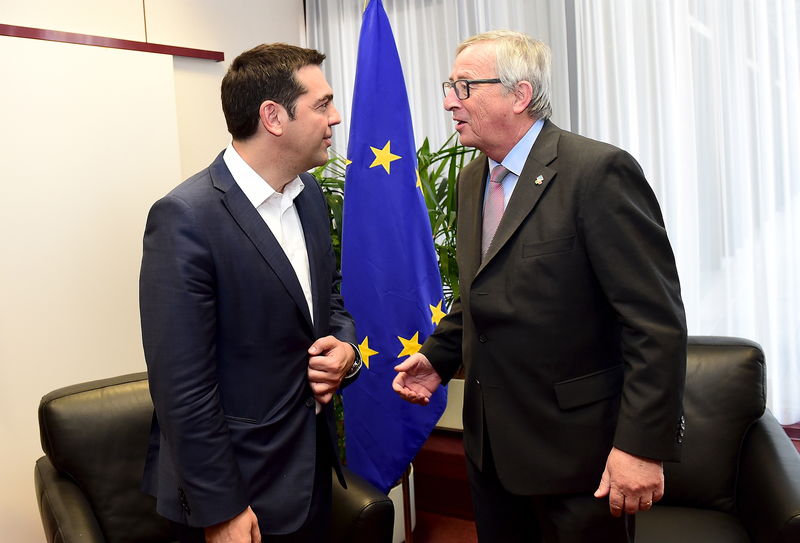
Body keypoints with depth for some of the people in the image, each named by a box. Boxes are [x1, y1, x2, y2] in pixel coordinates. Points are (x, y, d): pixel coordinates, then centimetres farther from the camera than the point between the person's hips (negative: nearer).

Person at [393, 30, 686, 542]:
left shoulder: (599, 171, -17)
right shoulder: (472, 179, 8)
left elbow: (657, 321, -19)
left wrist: (644, 445, -21)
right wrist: (438, 356, 5)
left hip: (576, 447, -7)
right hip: (492, 442, 7)